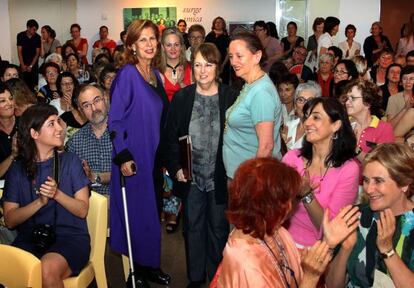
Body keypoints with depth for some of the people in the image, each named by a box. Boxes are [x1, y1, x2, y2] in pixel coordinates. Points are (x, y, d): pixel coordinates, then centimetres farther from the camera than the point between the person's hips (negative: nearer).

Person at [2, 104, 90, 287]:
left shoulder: (70, 161, 6)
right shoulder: (17, 170, 10)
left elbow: (83, 210, 1)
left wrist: (57, 194, -16)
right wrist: (39, 202, -13)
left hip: (70, 237, -1)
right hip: (29, 239, 1)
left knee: (47, 269, -33)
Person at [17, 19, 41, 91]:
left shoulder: (37, 37, -2)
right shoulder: (20, 36, -2)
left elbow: (37, 53, -1)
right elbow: (19, 51, -1)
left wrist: (31, 66, -8)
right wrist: (22, 65, -8)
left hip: (34, 64, 0)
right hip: (24, 65, 0)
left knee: (33, 85, -6)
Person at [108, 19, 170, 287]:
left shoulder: (156, 74, 9)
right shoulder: (127, 74, -12)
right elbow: (114, 120, -14)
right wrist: (123, 157, -19)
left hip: (154, 155, 7)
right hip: (133, 157, -7)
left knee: (151, 212, 15)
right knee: (136, 212, 1)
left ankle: (150, 265, 30)